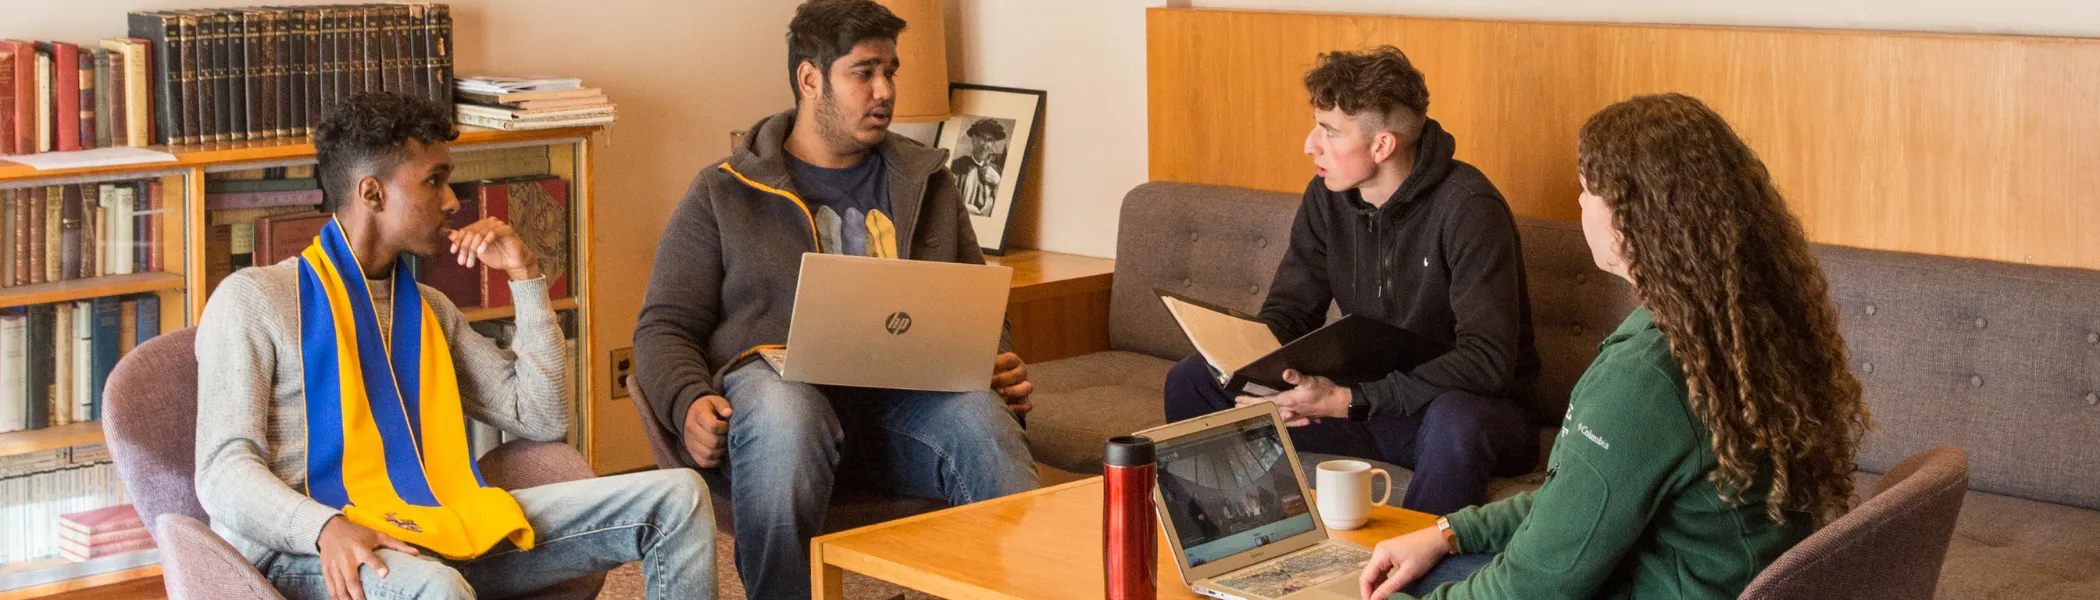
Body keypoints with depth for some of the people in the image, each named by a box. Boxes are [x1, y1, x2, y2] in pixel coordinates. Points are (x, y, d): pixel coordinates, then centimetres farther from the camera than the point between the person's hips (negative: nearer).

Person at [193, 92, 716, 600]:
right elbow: (223, 471, -8)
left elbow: (544, 419, 20)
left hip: (428, 532, 6)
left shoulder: (432, 311, 23)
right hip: (310, 553, -6)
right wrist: (327, 527, -29)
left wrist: (525, 276, 14)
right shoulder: (253, 299, 2)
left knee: (676, 496, -4)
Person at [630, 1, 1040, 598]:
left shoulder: (926, 183, 24)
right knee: (781, 415, -40)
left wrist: (1004, 370, 3)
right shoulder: (723, 192, 14)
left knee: (978, 413, -34)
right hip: (780, 384, -2)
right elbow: (665, 327, 10)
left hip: (905, 395, 2)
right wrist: (689, 404, -13)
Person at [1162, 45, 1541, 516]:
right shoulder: (1327, 198, 0)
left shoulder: (1468, 207, -21)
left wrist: (1348, 401, -30)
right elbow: (1287, 311, 7)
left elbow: (1488, 361, -26)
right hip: (1363, 398, 6)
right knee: (1191, 381, -6)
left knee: (1456, 423, -43)